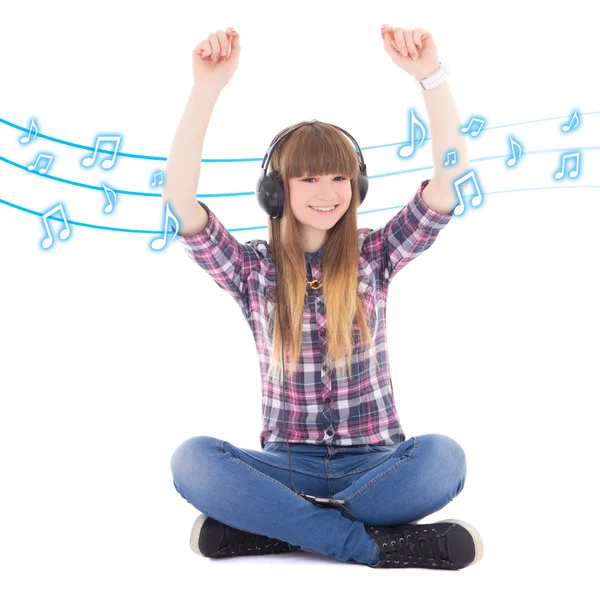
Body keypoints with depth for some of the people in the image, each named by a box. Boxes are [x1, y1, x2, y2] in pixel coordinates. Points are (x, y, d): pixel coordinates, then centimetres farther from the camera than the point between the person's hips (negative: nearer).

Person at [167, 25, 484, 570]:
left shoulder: (375, 256, 4)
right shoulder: (253, 268, 3)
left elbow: (449, 181, -9)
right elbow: (180, 197, -12)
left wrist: (430, 75, -22)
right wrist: (208, 88, -22)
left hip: (374, 460, 1)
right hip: (288, 462, 0)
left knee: (443, 457, -32)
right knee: (191, 459, -29)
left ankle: (272, 526, -20)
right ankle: (369, 541, -24)